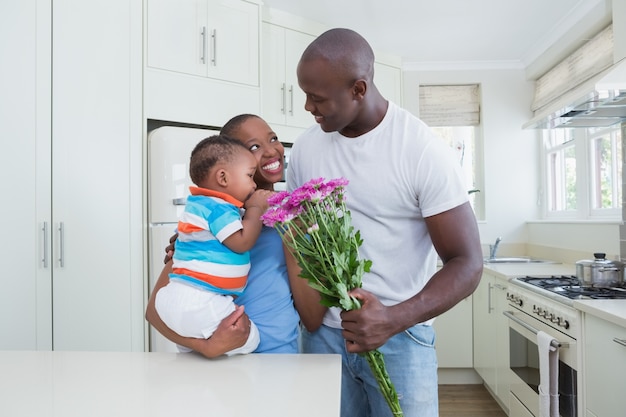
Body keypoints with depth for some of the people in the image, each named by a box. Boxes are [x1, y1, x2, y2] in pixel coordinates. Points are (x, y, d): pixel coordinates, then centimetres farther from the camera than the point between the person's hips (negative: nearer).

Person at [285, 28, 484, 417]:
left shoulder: (423, 151, -15)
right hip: (323, 332, 4)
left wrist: (394, 320, -27)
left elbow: (467, 264, -13)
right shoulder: (306, 147, -1)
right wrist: (310, 317, -5)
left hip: (400, 335, -3)